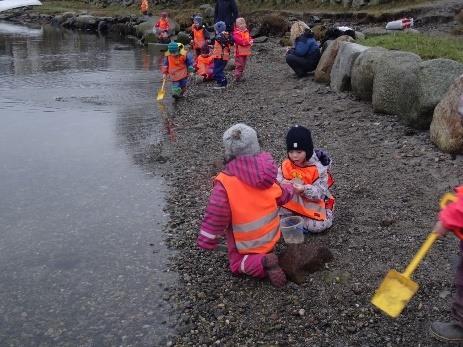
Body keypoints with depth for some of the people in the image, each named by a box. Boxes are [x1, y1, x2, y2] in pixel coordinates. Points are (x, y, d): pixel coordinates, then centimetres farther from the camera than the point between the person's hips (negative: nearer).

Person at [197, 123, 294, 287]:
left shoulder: (225, 183, -31)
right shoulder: (266, 172, -15)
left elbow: (216, 216, -28)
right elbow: (281, 196, 1)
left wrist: (206, 242, -13)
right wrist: (289, 188, 25)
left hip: (246, 243, -6)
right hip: (270, 235, 6)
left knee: (237, 264, 15)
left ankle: (263, 262, -12)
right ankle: (265, 258, 5)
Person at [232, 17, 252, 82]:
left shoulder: (246, 31, 12)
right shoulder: (236, 33, -14)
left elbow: (249, 38, 16)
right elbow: (240, 41, -24)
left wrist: (251, 41, -8)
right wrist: (248, 42, -21)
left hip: (245, 52, 8)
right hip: (239, 52, -8)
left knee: (243, 65, 15)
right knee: (239, 65, -7)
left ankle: (241, 76, 25)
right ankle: (237, 77, -3)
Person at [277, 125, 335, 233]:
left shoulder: (318, 168, -19)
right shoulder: (286, 165, -7)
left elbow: (320, 193, -21)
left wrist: (304, 189, -38)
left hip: (311, 204, -3)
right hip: (291, 202, 3)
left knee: (317, 226, -25)